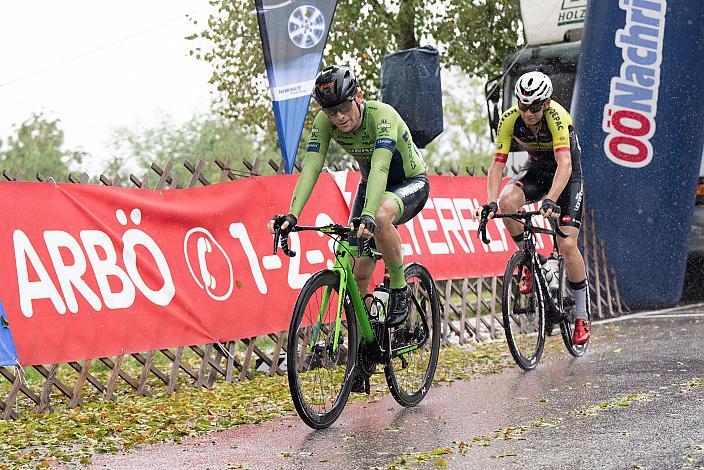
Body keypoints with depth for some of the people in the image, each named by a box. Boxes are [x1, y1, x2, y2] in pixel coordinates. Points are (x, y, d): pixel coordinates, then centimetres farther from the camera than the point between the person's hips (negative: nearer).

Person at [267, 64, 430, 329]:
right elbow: (310, 168, -27)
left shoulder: (382, 115, -34)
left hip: (411, 183, -5)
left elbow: (379, 168, -46)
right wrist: (292, 215, -42)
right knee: (360, 270, -8)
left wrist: (368, 215, -61)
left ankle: (399, 289, -17)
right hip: (371, 184, 5)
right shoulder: (324, 122, -20)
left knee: (381, 216, -39)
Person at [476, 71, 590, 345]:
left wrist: (550, 200, -59)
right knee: (507, 201, -30)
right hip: (536, 170, 4)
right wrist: (491, 203, -39)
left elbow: (565, 164, -43)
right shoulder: (510, 119, -22)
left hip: (568, 174, -3)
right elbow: (498, 163, -23)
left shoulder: (556, 116, -33)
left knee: (567, 244, -16)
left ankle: (583, 318, -2)